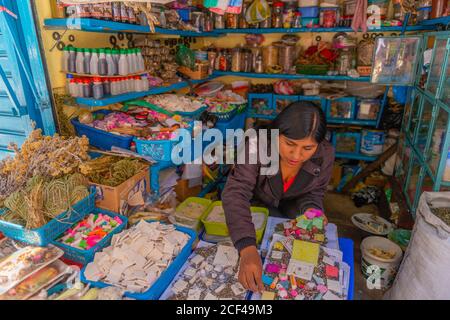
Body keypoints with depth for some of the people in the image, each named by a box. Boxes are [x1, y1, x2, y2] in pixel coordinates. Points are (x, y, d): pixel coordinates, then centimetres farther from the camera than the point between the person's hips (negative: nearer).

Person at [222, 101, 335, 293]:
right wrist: (248, 249, -56)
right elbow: (236, 193, -43)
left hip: (289, 209, 3)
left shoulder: (325, 155, -24)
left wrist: (311, 210, -31)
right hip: (255, 204, -2)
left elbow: (313, 193, -7)